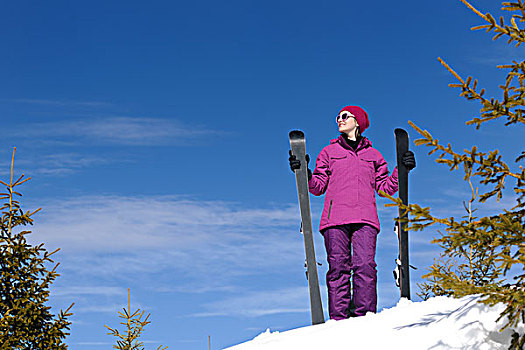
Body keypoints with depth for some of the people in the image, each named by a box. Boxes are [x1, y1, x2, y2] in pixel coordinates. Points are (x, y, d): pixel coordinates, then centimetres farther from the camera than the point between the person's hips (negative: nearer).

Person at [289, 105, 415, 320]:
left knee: (365, 266, -15)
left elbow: (386, 187, 18)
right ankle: (339, 320, -11)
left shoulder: (373, 155, 24)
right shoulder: (329, 152, 23)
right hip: (335, 219, 0)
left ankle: (365, 317, -15)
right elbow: (318, 187, 15)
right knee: (338, 268, -10)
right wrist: (305, 174, -2)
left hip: (364, 219, 0)